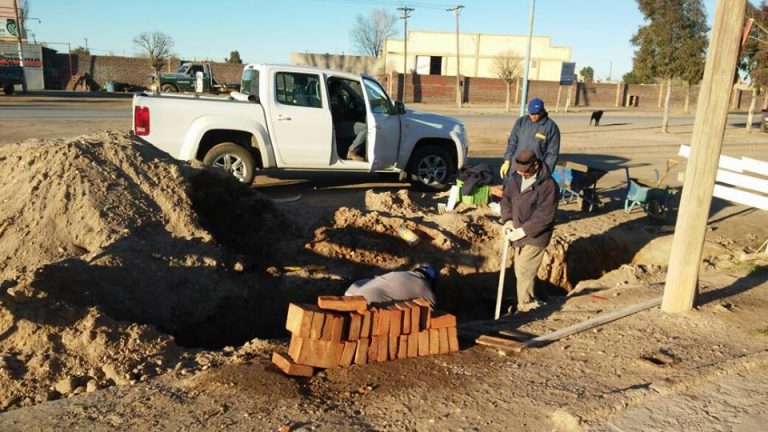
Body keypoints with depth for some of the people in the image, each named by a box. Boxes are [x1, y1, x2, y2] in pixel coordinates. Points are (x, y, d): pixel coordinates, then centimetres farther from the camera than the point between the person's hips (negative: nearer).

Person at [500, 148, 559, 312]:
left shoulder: (548, 185, -21)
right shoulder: (516, 178, 0)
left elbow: (544, 216, -23)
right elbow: (506, 198, 12)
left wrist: (522, 231, -22)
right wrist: (507, 220, -4)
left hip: (535, 236, -7)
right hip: (519, 233, 7)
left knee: (524, 272, -7)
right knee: (520, 271, 16)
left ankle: (526, 307, 9)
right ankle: (528, 302, 32)